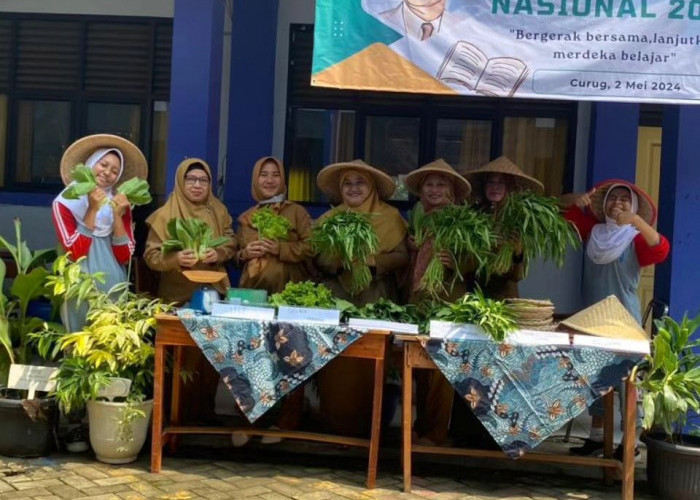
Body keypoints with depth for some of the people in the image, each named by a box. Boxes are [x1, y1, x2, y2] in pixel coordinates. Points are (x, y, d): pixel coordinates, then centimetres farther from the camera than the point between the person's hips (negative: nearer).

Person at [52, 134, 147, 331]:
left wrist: (118, 215, -9)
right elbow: (76, 253, -13)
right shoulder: (64, 203, -3)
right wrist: (92, 210, -14)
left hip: (113, 287, 3)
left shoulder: (120, 205, 8)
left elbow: (124, 257, 0)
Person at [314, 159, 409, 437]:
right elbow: (317, 258, 4)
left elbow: (401, 256, -5)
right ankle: (333, 422, 10)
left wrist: (372, 261, -19)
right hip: (336, 299, 2)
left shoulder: (390, 217, 3)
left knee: (369, 364, -4)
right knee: (335, 362, -1)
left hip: (375, 301, -2)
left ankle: (366, 424, 7)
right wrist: (338, 260, -16)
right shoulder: (329, 218, 10)